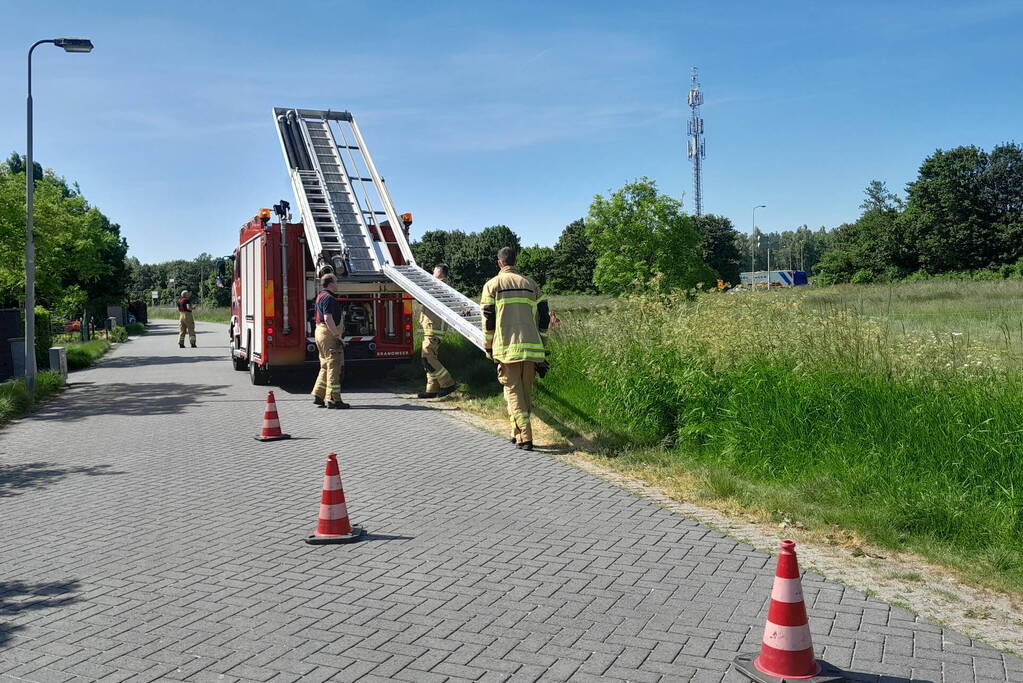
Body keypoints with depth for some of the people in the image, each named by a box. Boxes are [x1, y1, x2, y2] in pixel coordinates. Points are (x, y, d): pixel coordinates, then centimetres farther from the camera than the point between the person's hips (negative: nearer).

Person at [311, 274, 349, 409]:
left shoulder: (321, 296, 18)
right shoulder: (328, 298, -15)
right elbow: (328, 318, -24)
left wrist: (340, 314, 18)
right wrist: (336, 335, -23)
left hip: (320, 331, 11)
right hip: (329, 333, -11)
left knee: (326, 366, 16)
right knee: (334, 365, -8)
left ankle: (318, 395, 18)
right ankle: (333, 399, -7)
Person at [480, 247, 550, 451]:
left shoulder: (492, 285, 4)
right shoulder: (530, 284, 14)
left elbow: (488, 318, 0)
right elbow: (543, 316, 12)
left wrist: (488, 347, 9)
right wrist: (542, 347, 18)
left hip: (507, 348, -3)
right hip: (530, 347, 3)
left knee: (513, 390, 0)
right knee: (526, 390, 13)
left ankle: (525, 437, -10)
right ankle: (518, 433, 22)